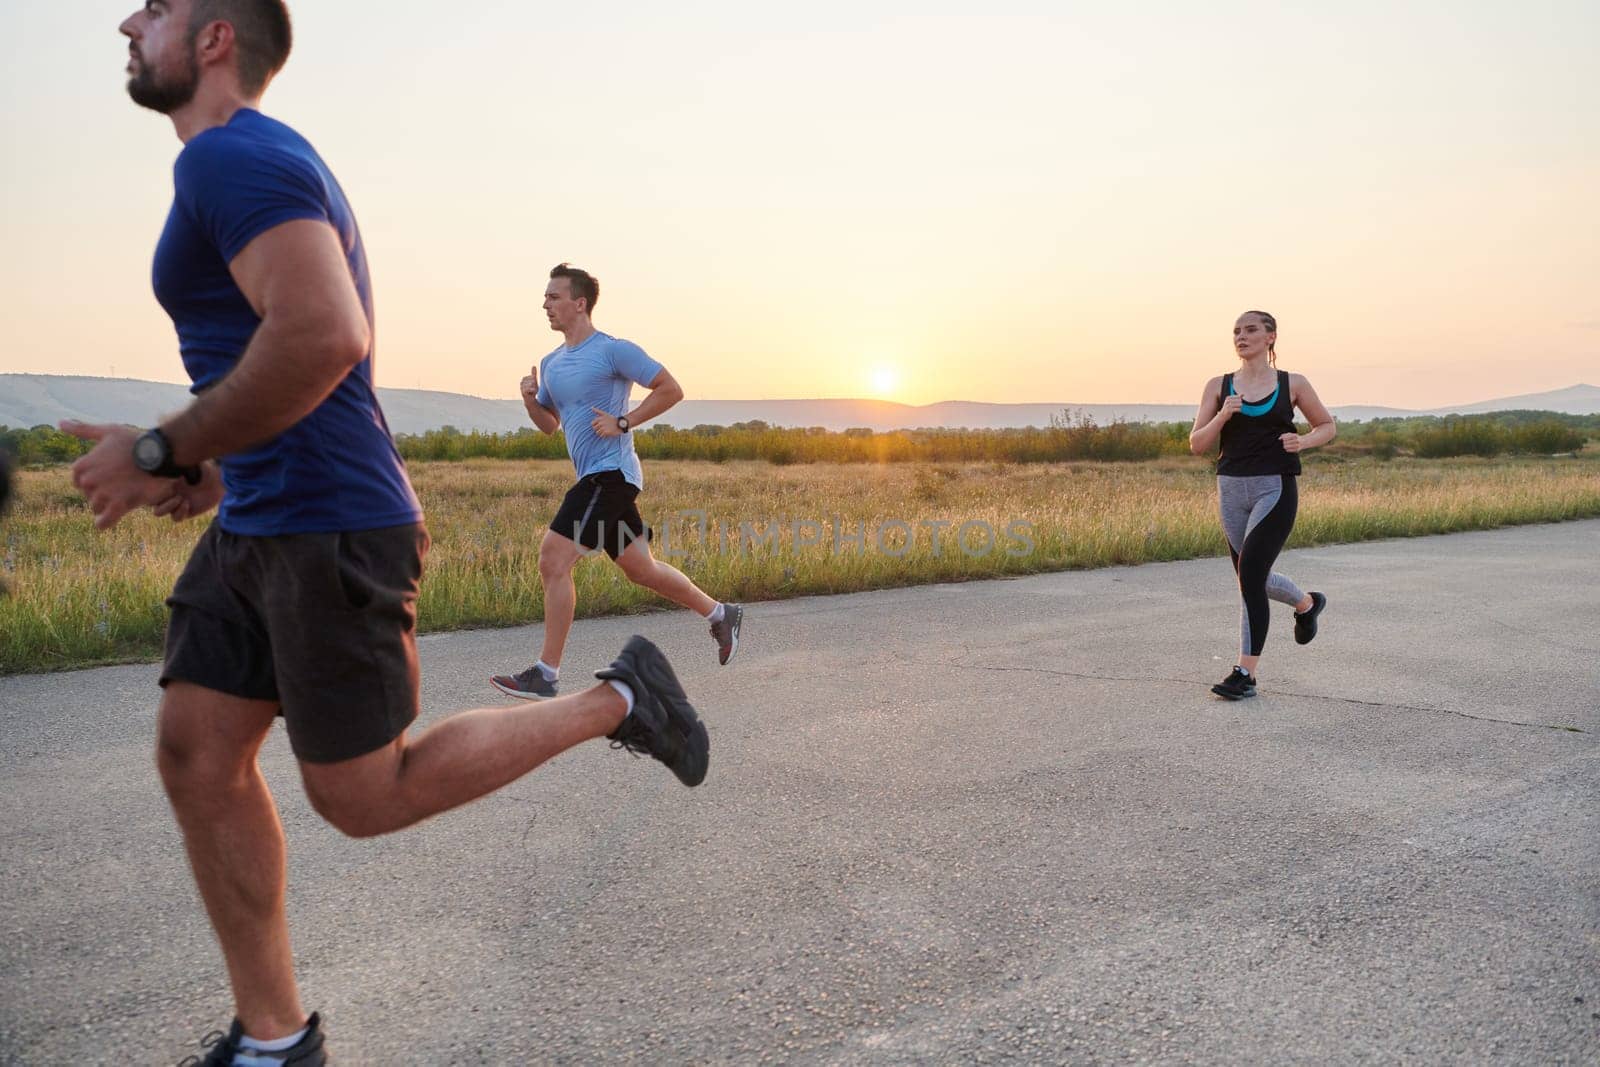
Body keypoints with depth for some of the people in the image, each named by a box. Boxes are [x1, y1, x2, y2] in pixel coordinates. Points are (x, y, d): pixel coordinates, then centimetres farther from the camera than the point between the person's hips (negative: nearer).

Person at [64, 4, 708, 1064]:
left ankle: (616, 701, 9)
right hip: (257, 528, 10)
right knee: (196, 758, 7)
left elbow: (322, 338, -30)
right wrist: (224, 468, 20)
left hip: (333, 531, -10)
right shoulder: (270, 166, 20)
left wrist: (161, 453, -19)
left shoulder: (233, 153, -13)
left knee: (361, 797, 0)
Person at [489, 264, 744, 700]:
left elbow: (671, 390, -7)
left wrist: (623, 423, -14)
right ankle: (721, 614, 30)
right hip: (595, 479, 9)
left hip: (610, 472, -9)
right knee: (641, 569, 14)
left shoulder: (614, 350, -8)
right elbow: (550, 424, 24)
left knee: (553, 560, -15)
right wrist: (530, 400, 4)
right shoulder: (551, 363, 17)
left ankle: (546, 675, -9)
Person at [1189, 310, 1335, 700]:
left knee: (1249, 574, -17)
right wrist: (1222, 416, -15)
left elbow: (1328, 426, 16)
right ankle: (1307, 603, 47)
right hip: (1232, 490, 4)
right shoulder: (1218, 386, 6)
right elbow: (1197, 445, 2)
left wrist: (1303, 441, -5)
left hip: (1276, 490, -4)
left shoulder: (1293, 384, 3)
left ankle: (1245, 673, -9)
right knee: (1255, 580, 13)